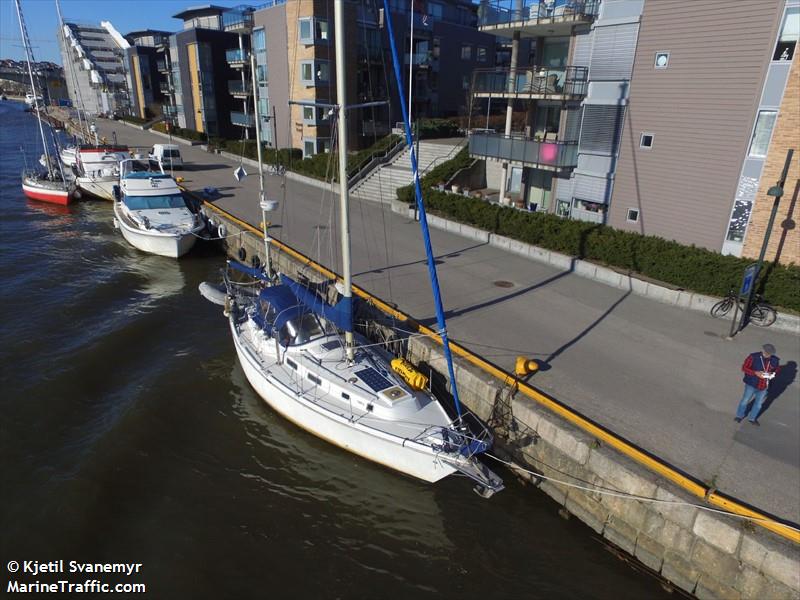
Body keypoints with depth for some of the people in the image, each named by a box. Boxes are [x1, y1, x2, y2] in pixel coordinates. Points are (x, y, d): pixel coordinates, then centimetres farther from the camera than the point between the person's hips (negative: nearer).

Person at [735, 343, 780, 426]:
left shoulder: (775, 360, -9)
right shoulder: (753, 357, -20)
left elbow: (776, 370, 8)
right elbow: (744, 368, -13)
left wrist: (771, 374, -15)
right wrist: (755, 373, -26)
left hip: (763, 386, 4)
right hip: (751, 384, -3)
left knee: (758, 403, 19)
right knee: (745, 400, 12)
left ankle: (752, 418, 39)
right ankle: (739, 416, 34)